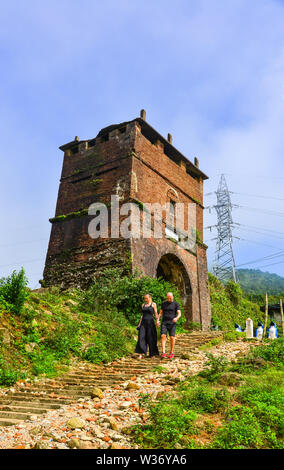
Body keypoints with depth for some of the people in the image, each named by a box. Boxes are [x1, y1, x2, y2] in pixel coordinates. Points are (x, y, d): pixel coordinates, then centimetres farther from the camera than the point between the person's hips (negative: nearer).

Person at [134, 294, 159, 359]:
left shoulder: (153, 304, 2)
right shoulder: (143, 305, 14)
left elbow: (156, 314, -1)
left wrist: (157, 320, -18)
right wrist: (140, 323, 9)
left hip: (150, 322, -3)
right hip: (143, 322, 4)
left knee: (151, 338, 0)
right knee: (141, 337, -9)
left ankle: (152, 353, 16)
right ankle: (140, 354, -11)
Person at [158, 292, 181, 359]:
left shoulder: (176, 304, 0)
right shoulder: (164, 303, 10)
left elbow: (179, 314, -7)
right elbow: (160, 313, 13)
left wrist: (176, 318, -29)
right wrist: (158, 320, -3)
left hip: (172, 323, -2)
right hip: (164, 323, 2)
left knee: (172, 337, -2)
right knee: (163, 336, -12)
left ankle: (171, 353, 14)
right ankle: (163, 353, -15)